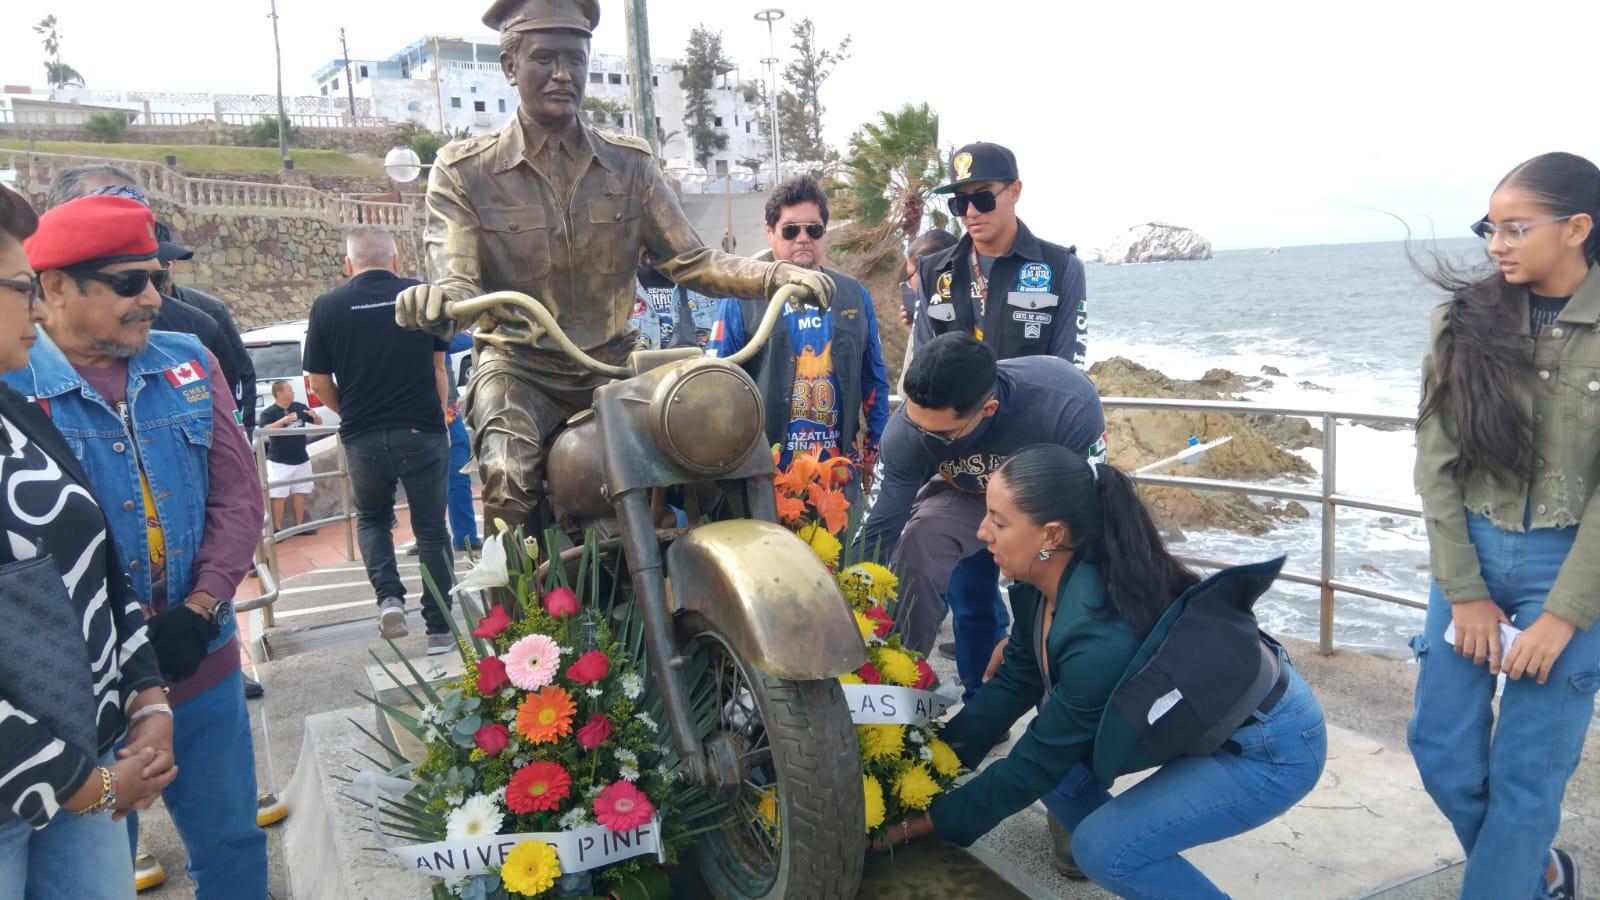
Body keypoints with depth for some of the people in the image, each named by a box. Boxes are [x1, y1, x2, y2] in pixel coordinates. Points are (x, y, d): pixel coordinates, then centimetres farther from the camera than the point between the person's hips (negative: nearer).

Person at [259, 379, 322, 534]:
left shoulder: (300, 407, 5)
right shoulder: (268, 413, -9)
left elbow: (319, 422, 12)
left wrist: (314, 415, -11)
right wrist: (283, 420, -36)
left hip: (301, 460, 5)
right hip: (279, 462, -5)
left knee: (300, 493, 12)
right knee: (278, 496, -4)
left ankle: (300, 525, 22)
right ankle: (278, 529, 1)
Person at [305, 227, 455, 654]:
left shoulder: (327, 307, -1)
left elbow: (319, 383, 2)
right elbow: (438, 367, 4)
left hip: (363, 438, 1)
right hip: (422, 431, 0)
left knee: (371, 517, 24)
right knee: (431, 529, 10)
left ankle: (389, 596, 5)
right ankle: (439, 629, 11)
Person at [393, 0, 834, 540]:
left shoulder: (631, 164, 7)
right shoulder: (463, 170, -1)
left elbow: (691, 262, 1)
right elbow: (455, 279, -13)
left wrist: (778, 275, -17)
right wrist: (436, 299, -39)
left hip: (613, 364, 3)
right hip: (519, 371, -3)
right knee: (509, 476, -31)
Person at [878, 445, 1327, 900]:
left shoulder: (1102, 640, -36)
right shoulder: (1049, 580, -13)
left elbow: (1034, 767, -25)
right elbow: (1015, 682, 0)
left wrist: (915, 826, -17)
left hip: (1271, 744, -8)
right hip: (1205, 713, 8)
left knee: (1103, 847, -19)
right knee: (1054, 746, -1)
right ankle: (1133, 860, 16)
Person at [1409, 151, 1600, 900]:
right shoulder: (1464, 320, -2)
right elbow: (1436, 460, -2)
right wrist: (1465, 592, -5)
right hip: (1471, 554, 3)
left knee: (1526, 771, 3)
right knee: (1440, 748, 8)